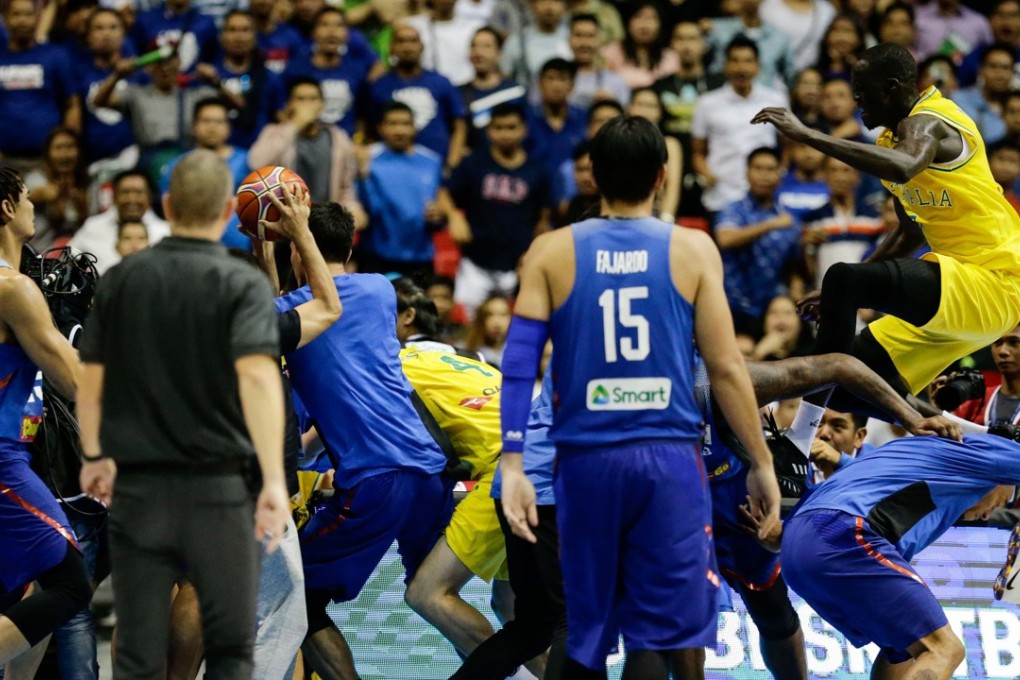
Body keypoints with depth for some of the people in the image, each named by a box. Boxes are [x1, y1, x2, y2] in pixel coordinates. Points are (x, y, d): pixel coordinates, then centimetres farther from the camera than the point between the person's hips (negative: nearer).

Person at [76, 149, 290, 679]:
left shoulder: (121, 281, 5)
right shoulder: (242, 285, -6)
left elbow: (90, 380, 9)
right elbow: (257, 376, -20)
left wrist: (95, 458, 26)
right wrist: (274, 481, -26)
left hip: (137, 489, 2)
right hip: (218, 487, -2)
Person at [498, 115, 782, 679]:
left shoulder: (551, 252, 5)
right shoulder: (693, 250, 2)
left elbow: (519, 363, -3)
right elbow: (726, 368, -1)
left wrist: (512, 466, -4)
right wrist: (761, 464, 6)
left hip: (586, 459, 2)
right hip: (669, 460, -2)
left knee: (586, 632, 15)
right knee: (658, 631, -2)